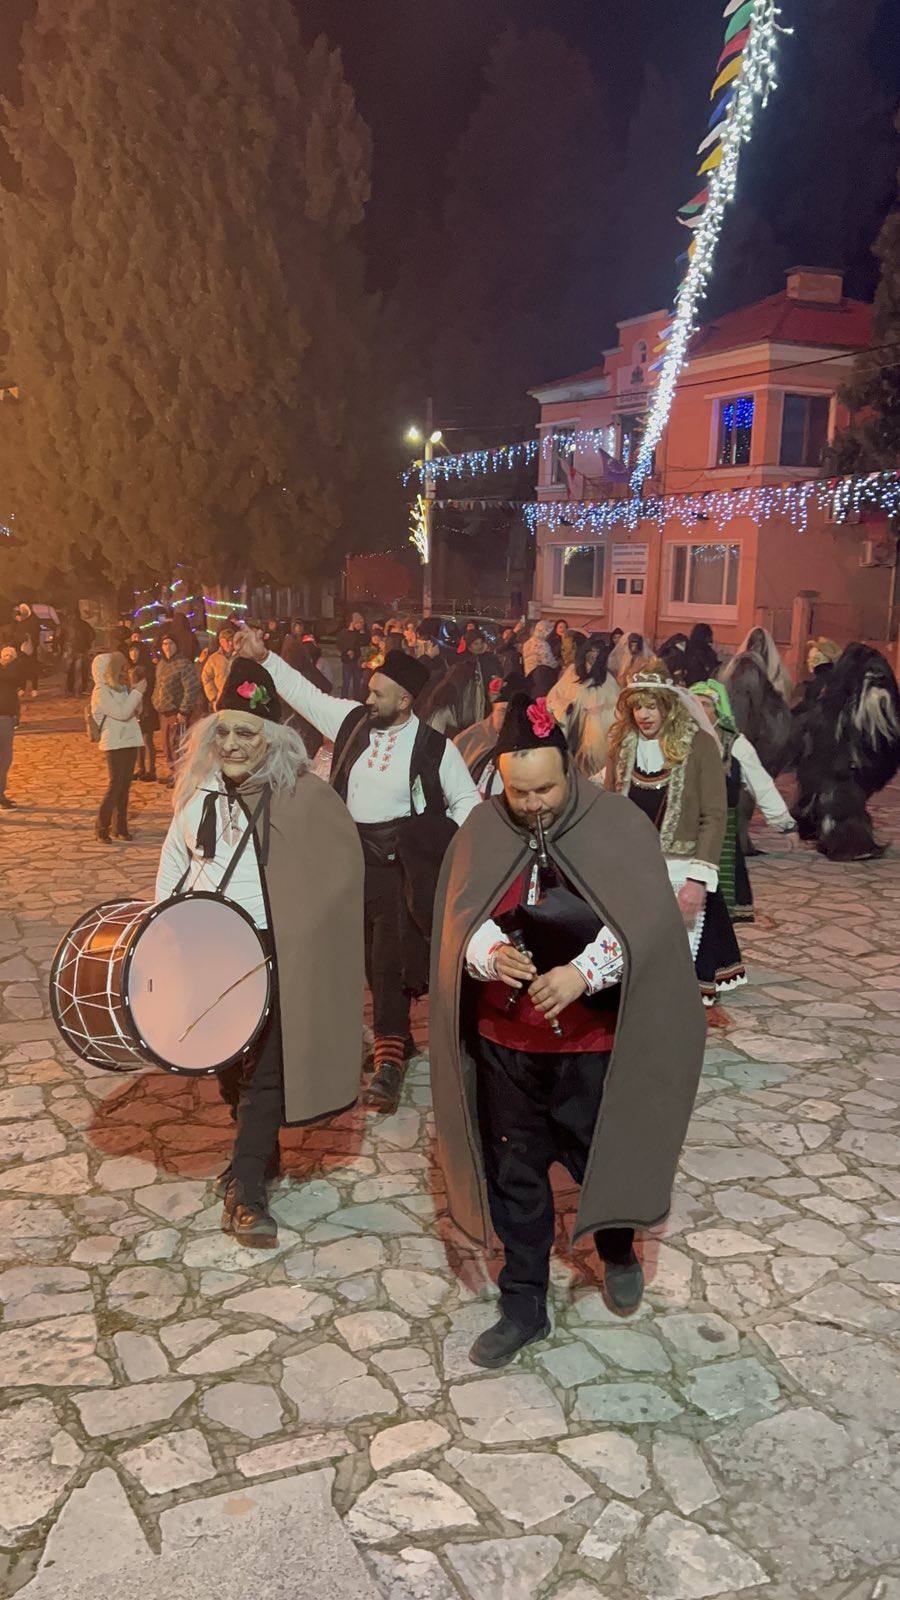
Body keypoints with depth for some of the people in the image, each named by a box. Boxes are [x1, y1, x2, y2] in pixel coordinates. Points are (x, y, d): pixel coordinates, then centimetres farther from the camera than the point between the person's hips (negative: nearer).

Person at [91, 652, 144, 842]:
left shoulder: (120, 687, 14)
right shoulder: (101, 692, -11)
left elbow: (135, 711, 19)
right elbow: (122, 713, -20)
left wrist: (137, 692, 3)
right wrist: (137, 692, -15)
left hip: (129, 740, 8)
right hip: (114, 744, -8)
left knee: (125, 785, 9)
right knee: (116, 784, -8)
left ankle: (120, 826, 15)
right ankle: (102, 828, 0)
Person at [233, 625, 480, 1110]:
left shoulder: (434, 747, -7)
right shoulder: (352, 719, 4)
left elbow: (465, 799, -2)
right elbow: (304, 692, 10)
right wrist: (262, 656, 4)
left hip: (408, 852, -4)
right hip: (361, 851, 5)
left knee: (392, 947, -10)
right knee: (378, 947, 11)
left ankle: (389, 1056, -6)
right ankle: (395, 1040, 27)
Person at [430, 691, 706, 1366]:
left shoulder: (617, 826, -10)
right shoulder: (482, 831, -3)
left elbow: (643, 922, -16)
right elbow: (460, 920, -4)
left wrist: (581, 973, -30)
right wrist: (490, 954, -26)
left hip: (593, 1041, -2)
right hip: (505, 1040, 3)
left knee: (599, 1158, 13)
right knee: (514, 1174, 13)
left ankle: (618, 1250, 48)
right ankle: (525, 1305, 33)